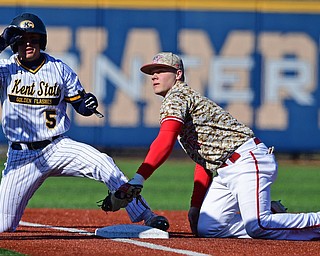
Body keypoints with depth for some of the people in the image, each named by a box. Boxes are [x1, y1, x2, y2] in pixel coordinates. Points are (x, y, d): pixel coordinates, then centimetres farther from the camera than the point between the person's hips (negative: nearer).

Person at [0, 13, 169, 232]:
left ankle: (145, 215, -26)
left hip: (58, 146, 1)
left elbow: (80, 105, 8)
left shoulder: (60, 69, 2)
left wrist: (88, 105, -16)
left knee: (103, 163, -27)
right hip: (22, 155, -1)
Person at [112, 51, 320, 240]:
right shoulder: (187, 99, 27)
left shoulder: (176, 97, -4)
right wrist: (195, 206, 20)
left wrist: (138, 179, -29)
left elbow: (164, 143, -22)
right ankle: (270, 216, 9)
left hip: (248, 159, -10)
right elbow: (203, 160, 26)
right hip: (223, 173, 10)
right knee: (206, 228, -3)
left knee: (256, 226, -24)